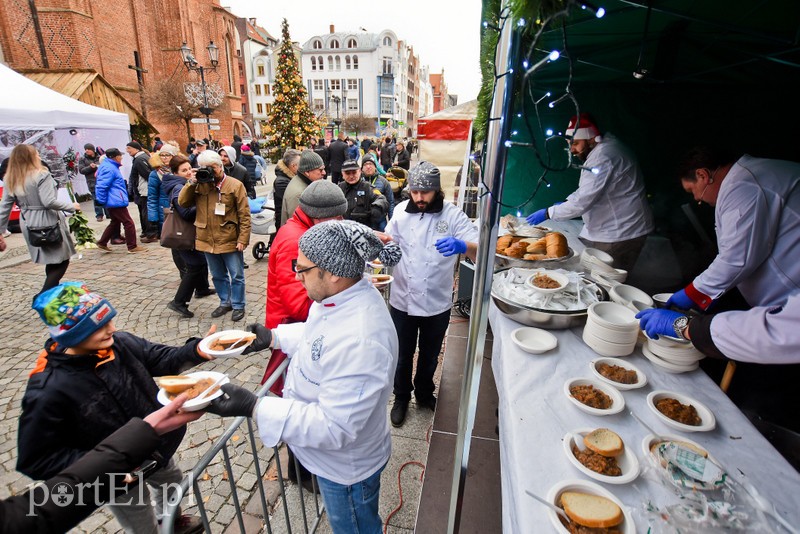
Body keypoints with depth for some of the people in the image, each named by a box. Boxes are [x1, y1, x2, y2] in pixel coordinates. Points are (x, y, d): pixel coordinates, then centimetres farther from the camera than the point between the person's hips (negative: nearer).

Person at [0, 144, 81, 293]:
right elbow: (49, 202, -22)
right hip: (48, 223, -7)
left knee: (51, 261, 19)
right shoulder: (41, 175, -13)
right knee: (62, 261, 1)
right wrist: (72, 206, -8)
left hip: (29, 224, 7)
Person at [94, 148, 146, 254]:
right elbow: (102, 186, -23)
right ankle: (132, 247, 0)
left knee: (115, 222, 21)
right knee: (128, 223, -5)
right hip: (116, 201, -11)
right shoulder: (109, 168, -18)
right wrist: (102, 201, -15)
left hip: (112, 202, 11)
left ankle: (102, 243, 28)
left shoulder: (110, 166, 15)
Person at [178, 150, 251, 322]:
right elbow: (182, 202, 0)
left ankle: (238, 306, 23)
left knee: (236, 276, 7)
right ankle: (225, 302, 36)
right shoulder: (200, 185, 5)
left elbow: (244, 215, -9)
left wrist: (243, 239, -13)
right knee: (218, 276, 19)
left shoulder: (235, 185, -8)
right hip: (207, 241, 5)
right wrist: (191, 183, -9)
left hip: (230, 241, -5)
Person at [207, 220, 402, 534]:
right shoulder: (343, 295, -11)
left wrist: (254, 408, -35)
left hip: (346, 469, -8)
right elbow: (317, 334, 10)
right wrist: (274, 337, 2)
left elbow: (333, 427, -35)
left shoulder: (361, 342, -42)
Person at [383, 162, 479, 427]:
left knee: (430, 356, 22)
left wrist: (463, 246, -45)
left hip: (437, 303, -1)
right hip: (403, 300, 1)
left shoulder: (453, 215, -13)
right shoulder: (402, 211, -5)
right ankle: (401, 398, 44)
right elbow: (390, 241, 9)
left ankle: (424, 394, 50)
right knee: (403, 355, 18)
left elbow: (480, 253, -22)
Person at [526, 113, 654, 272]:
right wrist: (567, 203, 8)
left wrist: (548, 213, -17)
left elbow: (583, 202, -25)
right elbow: (588, 190, 21)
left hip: (618, 237, -10)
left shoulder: (603, 157, -22)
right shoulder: (606, 149, 13)